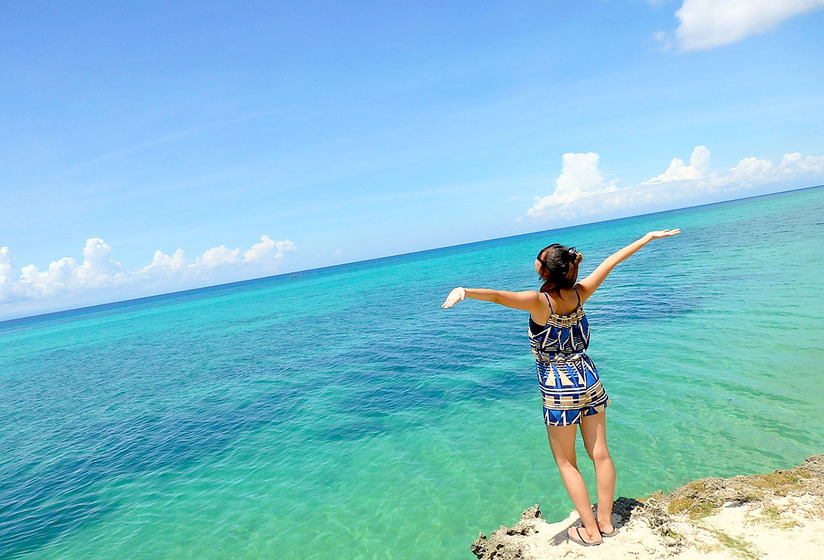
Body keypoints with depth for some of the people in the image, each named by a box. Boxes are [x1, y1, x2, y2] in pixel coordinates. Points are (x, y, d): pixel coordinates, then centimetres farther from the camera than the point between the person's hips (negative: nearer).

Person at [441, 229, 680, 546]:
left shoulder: (541, 302, -24)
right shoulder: (580, 293, -8)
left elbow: (498, 296, -43)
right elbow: (612, 261, 5)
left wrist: (464, 291, -61)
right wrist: (649, 237, 16)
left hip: (559, 391, -6)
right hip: (589, 379, 6)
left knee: (566, 463, 12)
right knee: (600, 454, 16)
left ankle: (591, 531, 22)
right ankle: (605, 521, 32)